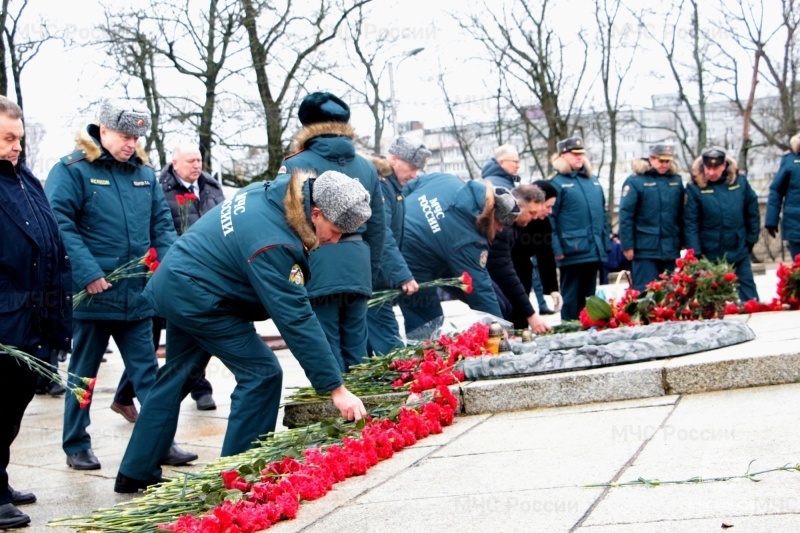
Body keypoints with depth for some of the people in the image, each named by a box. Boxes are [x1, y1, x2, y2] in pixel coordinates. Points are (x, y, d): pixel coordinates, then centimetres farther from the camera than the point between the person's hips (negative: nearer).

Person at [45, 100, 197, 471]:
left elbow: (162, 225, 14)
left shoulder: (144, 174, 12)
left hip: (137, 295, 5)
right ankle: (76, 447, 20)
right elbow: (60, 224, -16)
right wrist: (88, 273, -23)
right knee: (83, 373, 9)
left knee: (147, 371, 8)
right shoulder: (71, 171, -7)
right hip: (92, 294, -5)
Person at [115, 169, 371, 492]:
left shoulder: (276, 191, -5)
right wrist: (336, 389, -27)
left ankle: (136, 473, 24)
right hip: (197, 298, -10)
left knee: (177, 376, 17)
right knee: (261, 374, -6)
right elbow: (296, 320, -30)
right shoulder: (272, 246, -30)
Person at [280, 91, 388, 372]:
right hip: (358, 270, 5)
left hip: (317, 269, -5)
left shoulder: (296, 166, -4)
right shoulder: (366, 167, 12)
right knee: (356, 352, 11)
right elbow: (378, 226, 14)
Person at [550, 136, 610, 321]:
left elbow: (602, 213, 21)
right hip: (572, 252, -6)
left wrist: (606, 243, 15)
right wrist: (557, 250, -14)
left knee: (588, 298, 12)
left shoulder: (593, 181, 16)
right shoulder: (557, 183, -4)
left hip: (594, 251, 6)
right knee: (571, 298, -2)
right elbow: (550, 219, -9)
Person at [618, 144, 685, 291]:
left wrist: (682, 242, 15)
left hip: (670, 250, 5)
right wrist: (627, 245, -11)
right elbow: (625, 215, -8)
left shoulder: (676, 180, 11)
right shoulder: (635, 181, -5)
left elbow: (681, 214, 16)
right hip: (646, 250, -5)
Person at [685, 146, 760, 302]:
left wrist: (752, 238, 6)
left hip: (739, 250, 2)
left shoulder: (740, 181, -2)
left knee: (749, 294, 8)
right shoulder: (695, 187, -9)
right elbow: (690, 222, -10)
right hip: (710, 253, -2)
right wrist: (695, 252, -14)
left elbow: (752, 212, 7)